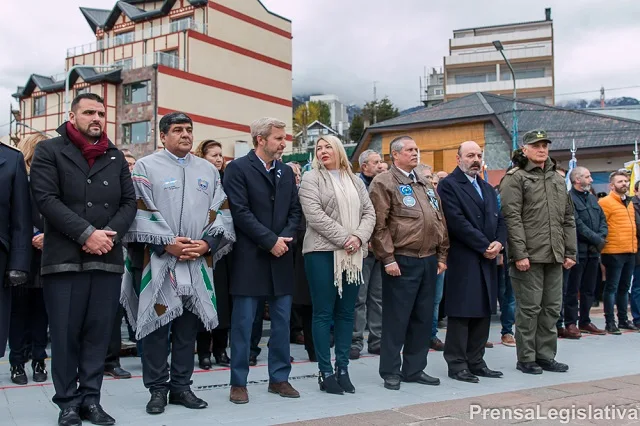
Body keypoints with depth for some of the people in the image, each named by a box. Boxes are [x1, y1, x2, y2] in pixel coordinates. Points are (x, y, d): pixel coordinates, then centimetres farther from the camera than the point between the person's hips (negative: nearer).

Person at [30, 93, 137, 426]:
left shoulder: (116, 157, 15)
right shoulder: (49, 151, 4)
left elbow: (129, 202, 10)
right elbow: (46, 198, -7)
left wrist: (111, 234, -9)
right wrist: (86, 233, -15)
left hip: (108, 258, 3)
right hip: (64, 258, -3)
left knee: (99, 332, 6)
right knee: (65, 333, 1)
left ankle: (90, 398, 16)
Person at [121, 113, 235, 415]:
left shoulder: (208, 170, 15)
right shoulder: (146, 167, 2)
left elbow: (220, 212, 10)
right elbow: (141, 211, -6)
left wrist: (206, 243, -6)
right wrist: (167, 242, -14)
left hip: (199, 261, 4)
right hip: (159, 259, -4)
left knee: (188, 325, 9)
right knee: (157, 324, -1)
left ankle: (181, 386, 20)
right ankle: (158, 389, 11)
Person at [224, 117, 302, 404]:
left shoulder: (286, 172, 13)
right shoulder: (238, 168, -6)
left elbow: (295, 211, 11)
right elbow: (240, 212, -14)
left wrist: (286, 238, -7)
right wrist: (270, 241, -15)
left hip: (281, 257, 6)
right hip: (250, 257, -6)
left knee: (282, 321, 10)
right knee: (243, 323, 1)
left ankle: (279, 378, 21)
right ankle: (238, 383, 12)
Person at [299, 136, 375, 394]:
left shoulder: (355, 181, 17)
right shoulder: (311, 179, 1)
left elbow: (369, 213, 10)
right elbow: (315, 215, -11)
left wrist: (359, 238, -9)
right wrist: (344, 239, -15)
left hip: (354, 255, 5)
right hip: (323, 252, -4)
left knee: (346, 312, 8)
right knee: (324, 313, -1)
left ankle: (343, 369, 15)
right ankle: (325, 372, 5)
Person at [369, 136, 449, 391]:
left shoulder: (426, 184, 19)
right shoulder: (383, 183, -4)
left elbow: (440, 221, 19)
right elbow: (379, 225, -11)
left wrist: (442, 255, 12)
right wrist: (388, 259, -15)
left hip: (429, 260, 7)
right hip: (402, 261, -7)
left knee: (423, 318, 11)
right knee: (396, 318, 0)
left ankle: (414, 369, 22)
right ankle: (390, 372, 10)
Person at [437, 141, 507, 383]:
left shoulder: (488, 189, 20)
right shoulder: (448, 185, -6)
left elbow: (500, 220, 16)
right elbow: (457, 222, -15)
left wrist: (499, 242, -4)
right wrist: (484, 246, -14)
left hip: (487, 260, 8)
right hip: (462, 261, -8)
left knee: (484, 312, 10)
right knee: (461, 313, -3)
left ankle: (476, 361, 19)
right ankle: (457, 364, 5)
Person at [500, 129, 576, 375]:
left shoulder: (558, 179, 18)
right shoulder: (515, 178, -3)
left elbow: (568, 219, 18)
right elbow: (511, 218, -11)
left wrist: (570, 252, 11)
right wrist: (519, 254, -17)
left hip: (554, 257, 7)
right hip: (529, 257, -6)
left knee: (552, 308, 10)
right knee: (529, 308, -1)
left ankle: (546, 356, 21)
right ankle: (526, 359, 10)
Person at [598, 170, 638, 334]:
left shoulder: (629, 203, 17)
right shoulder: (605, 202, -8)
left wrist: (634, 246, 18)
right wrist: (602, 243, -14)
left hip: (630, 252, 8)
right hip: (614, 252, -8)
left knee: (624, 288, 14)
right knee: (611, 288, -3)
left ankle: (623, 319, 24)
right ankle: (609, 322, 2)